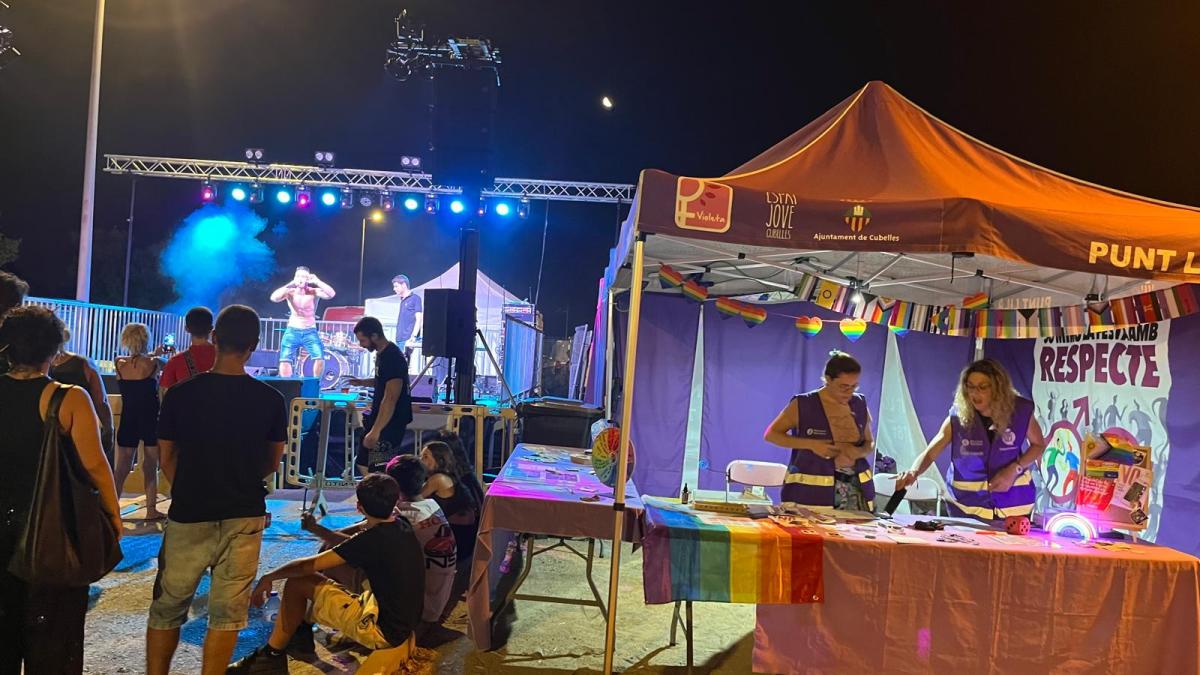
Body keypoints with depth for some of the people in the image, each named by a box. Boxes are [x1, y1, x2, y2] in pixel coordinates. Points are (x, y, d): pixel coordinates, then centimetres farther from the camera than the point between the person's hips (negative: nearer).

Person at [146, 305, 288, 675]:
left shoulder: (180, 394, -8)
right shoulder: (271, 399, -7)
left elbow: (167, 459, 3)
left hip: (189, 517, 0)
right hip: (244, 518, 0)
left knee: (167, 608, 16)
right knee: (227, 613, 9)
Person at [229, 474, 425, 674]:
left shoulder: (373, 539, -21)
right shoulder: (401, 528, 2)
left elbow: (309, 565, -14)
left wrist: (268, 578, 2)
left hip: (383, 630, -8)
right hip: (405, 623, 8)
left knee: (297, 582, -2)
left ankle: (272, 656, 13)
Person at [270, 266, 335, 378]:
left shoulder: (314, 292, -8)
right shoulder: (290, 292, -5)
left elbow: (331, 294, -25)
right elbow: (273, 298, -23)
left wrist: (317, 281, -26)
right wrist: (290, 284, -23)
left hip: (310, 332, -1)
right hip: (292, 331, 1)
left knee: (320, 358, -19)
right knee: (284, 360, -9)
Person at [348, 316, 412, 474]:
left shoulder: (392, 358, -21)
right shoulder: (382, 353, 9)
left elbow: (390, 399, -26)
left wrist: (375, 431, -28)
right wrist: (362, 382, 12)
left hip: (390, 424, -10)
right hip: (379, 419, 10)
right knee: (363, 464, 16)